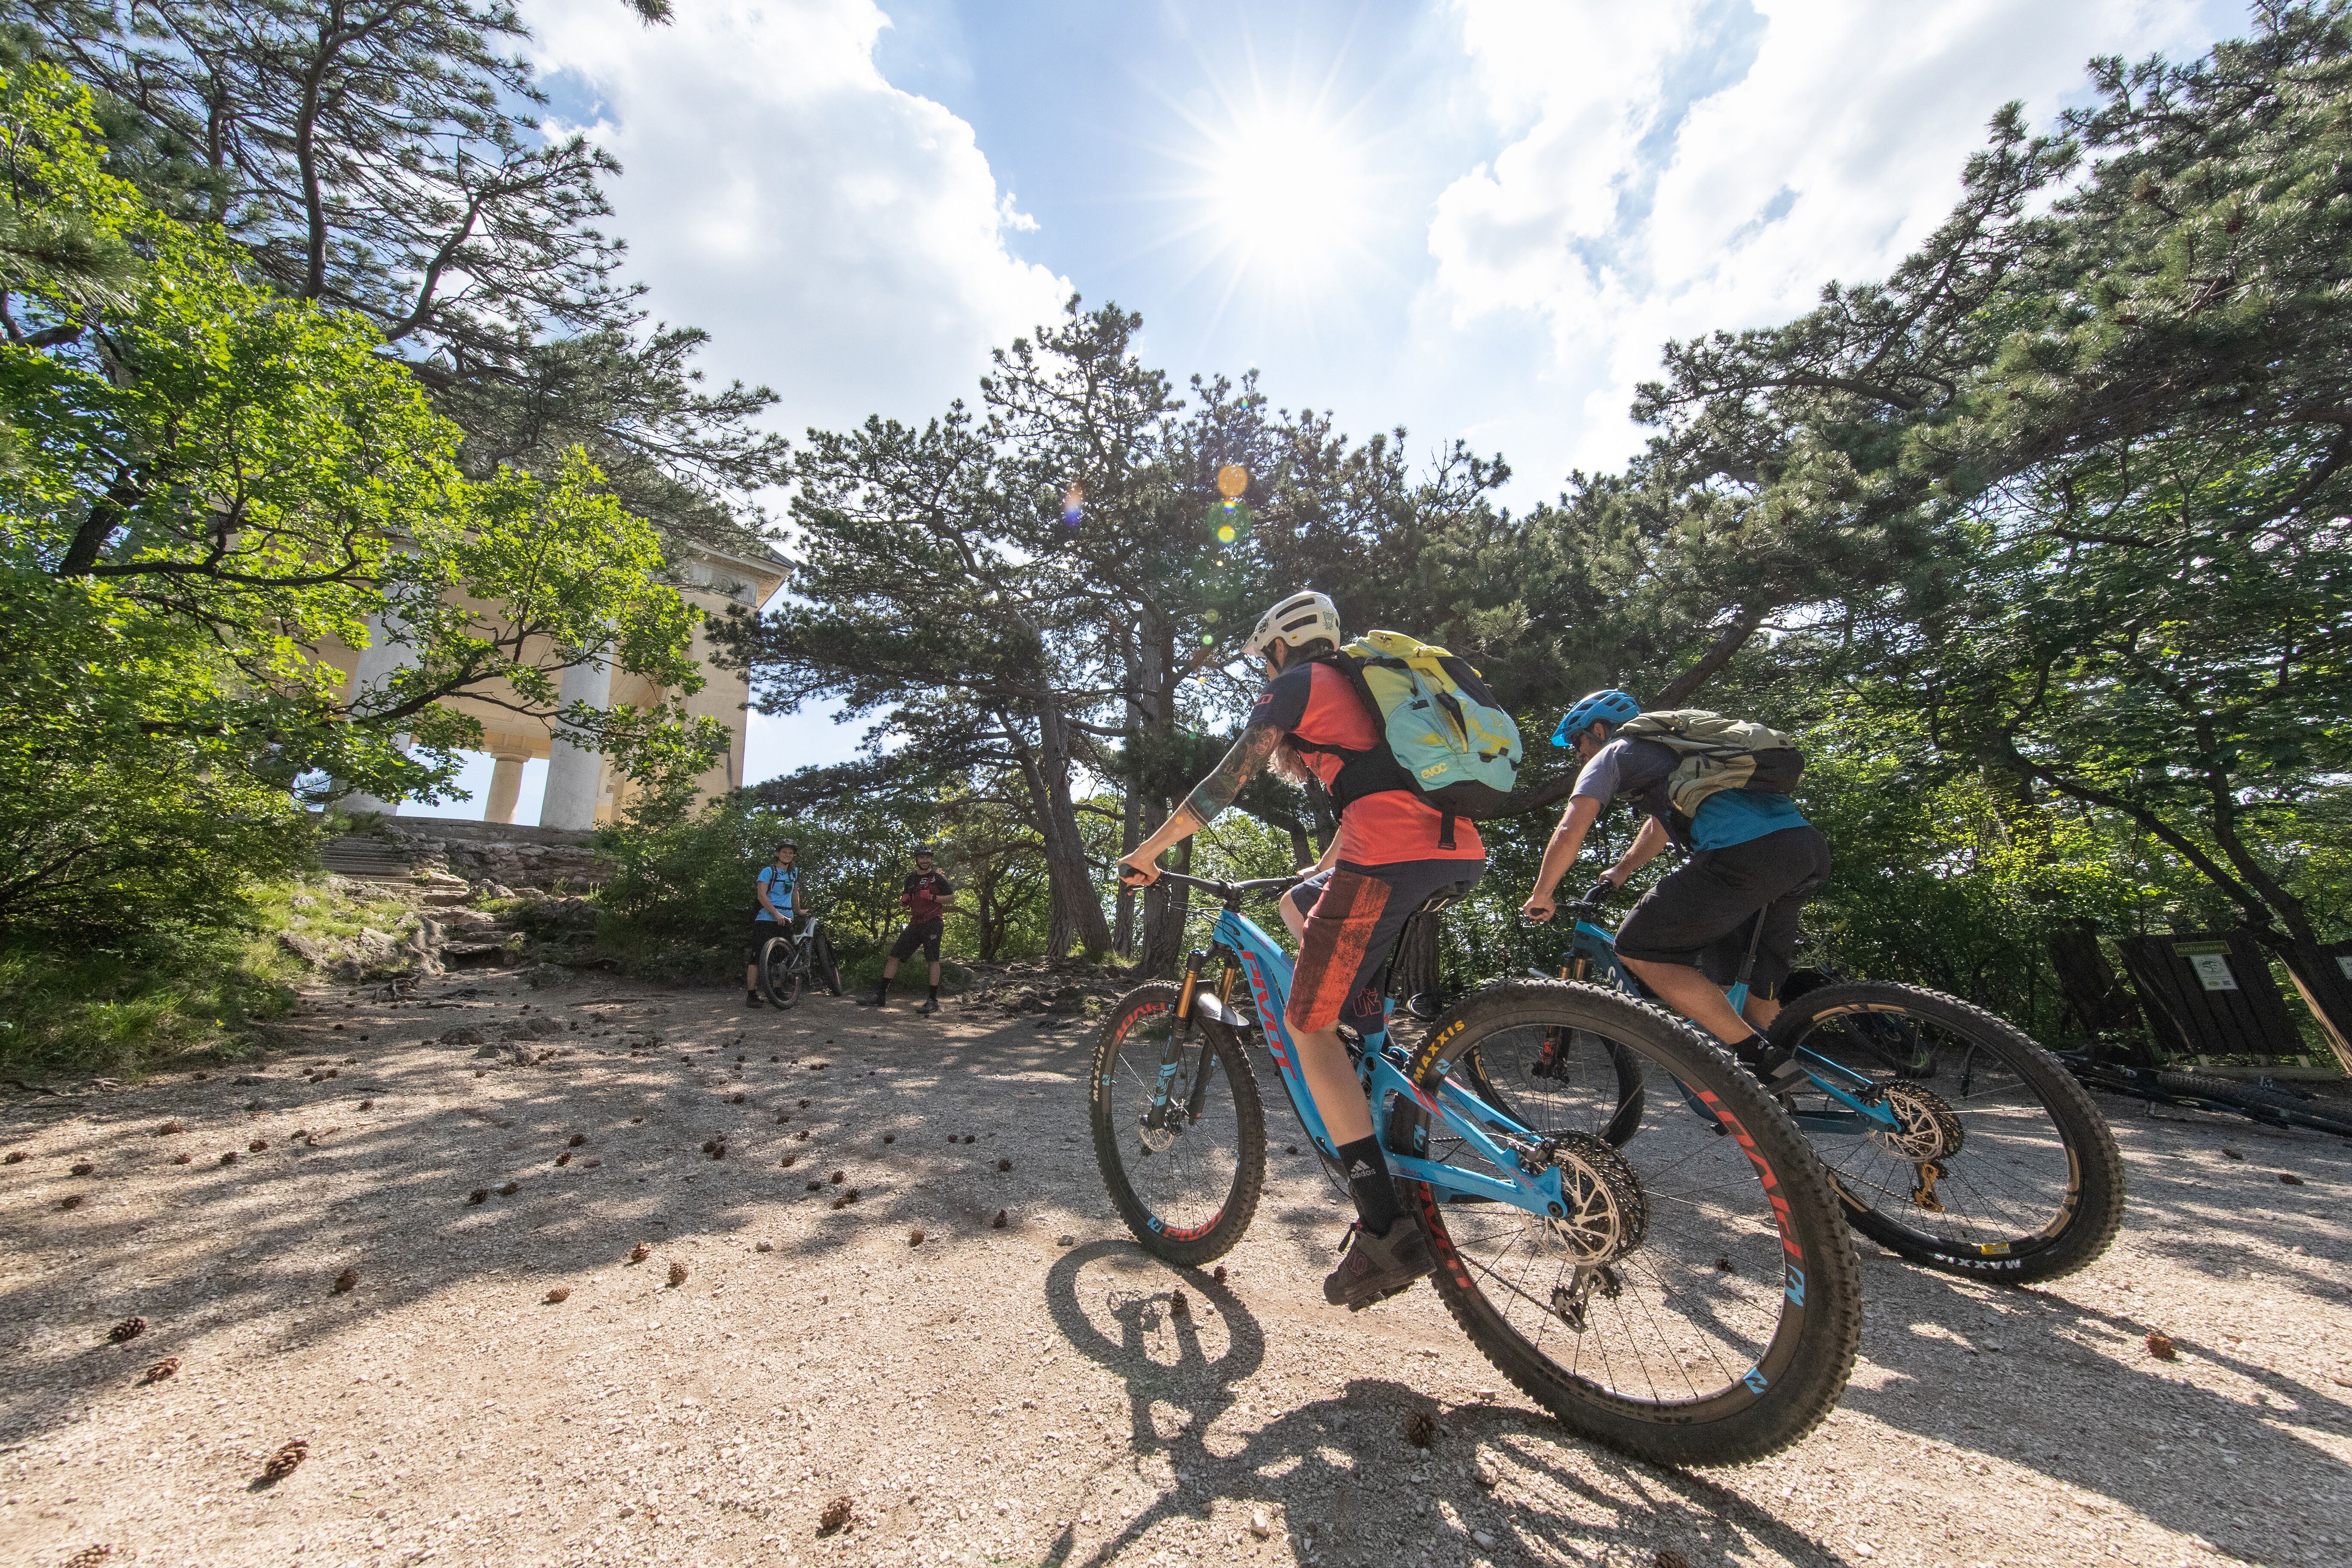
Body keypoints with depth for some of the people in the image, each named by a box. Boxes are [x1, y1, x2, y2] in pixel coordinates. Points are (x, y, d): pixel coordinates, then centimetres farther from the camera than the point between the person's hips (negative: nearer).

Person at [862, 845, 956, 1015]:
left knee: (933, 960, -10)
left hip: (933, 923, -6)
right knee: (894, 956, 1)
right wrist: (904, 900, 5)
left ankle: (933, 1001, -8)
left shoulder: (938, 878, 3)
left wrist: (932, 897, -15)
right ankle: (881, 996, 6)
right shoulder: (911, 880, 19)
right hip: (915, 924, 6)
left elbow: (952, 898, -3)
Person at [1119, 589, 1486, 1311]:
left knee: (1309, 1023, 1)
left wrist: (1148, 852, 13)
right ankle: (1374, 1028, 16)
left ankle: (1386, 1229, -1)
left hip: (1390, 857, -9)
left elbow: (1225, 782, 3)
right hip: (1462, 853, 9)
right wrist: (1322, 872, 48)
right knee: (1297, 904, 29)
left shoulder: (1298, 684, 8)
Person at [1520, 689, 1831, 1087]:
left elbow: (1569, 833, 0)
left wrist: (1541, 895, 13)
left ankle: (1760, 1058, 0)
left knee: (1638, 949, -1)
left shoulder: (1612, 753, 10)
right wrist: (1619, 873, 55)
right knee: (1743, 985, 22)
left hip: (1746, 854, -9)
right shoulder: (1667, 747, 34)